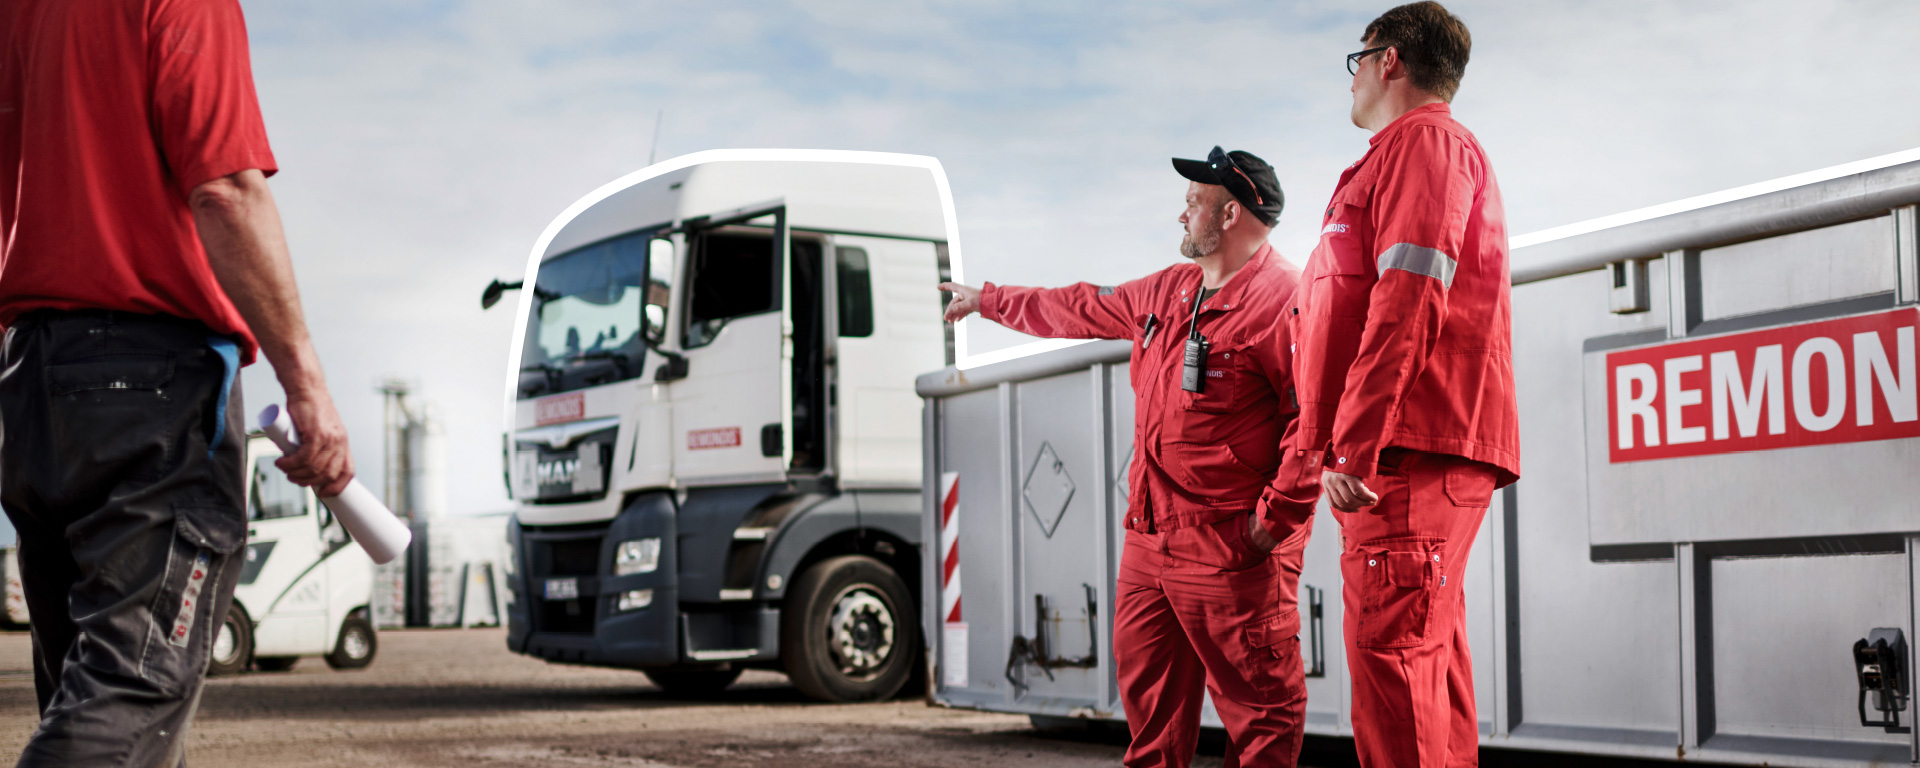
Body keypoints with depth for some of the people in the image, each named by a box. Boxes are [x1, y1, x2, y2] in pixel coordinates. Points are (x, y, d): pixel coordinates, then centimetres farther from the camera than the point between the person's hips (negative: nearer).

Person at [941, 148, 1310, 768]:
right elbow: (1082, 311, 31)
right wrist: (988, 299, 40)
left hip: (1232, 547, -9)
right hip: (1150, 539, 9)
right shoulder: (1168, 292, 17)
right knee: (1148, 693, 13)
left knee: (1257, 701, -6)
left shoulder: (1281, 299, -12)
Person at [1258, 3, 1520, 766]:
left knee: (1391, 655, -17)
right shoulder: (1400, 157, 30)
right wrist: (1296, 480, 30)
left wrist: (1354, 446, -22)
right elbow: (1355, 322, 30)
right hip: (1408, 457, 10)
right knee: (1426, 662, 8)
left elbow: (1409, 302, -16)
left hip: (1411, 453, -10)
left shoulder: (1422, 142, -2)